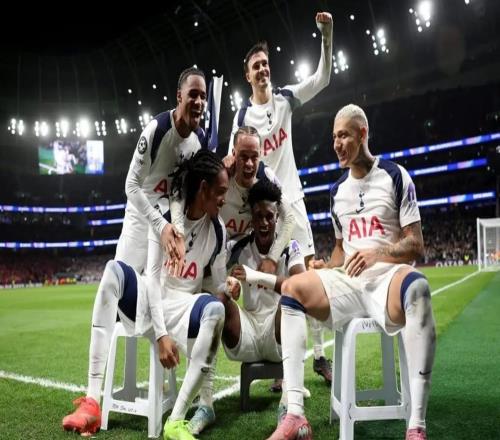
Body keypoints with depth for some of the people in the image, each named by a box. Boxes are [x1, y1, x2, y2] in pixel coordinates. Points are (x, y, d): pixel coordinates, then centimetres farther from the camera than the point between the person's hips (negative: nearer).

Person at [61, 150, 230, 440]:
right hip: (149, 298, -1)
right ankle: (92, 402, -35)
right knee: (114, 269, -31)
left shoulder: (217, 229, 0)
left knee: (215, 308, -32)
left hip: (183, 307, 1)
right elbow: (153, 278, -12)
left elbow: (221, 284, 5)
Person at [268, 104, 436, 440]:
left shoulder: (395, 176, 0)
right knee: (291, 289, -17)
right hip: (346, 280, 6)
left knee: (416, 286, -40)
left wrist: (376, 254, -22)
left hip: (388, 276, -6)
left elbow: (416, 246, -4)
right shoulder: (337, 190, 18)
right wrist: (326, 267, 3)